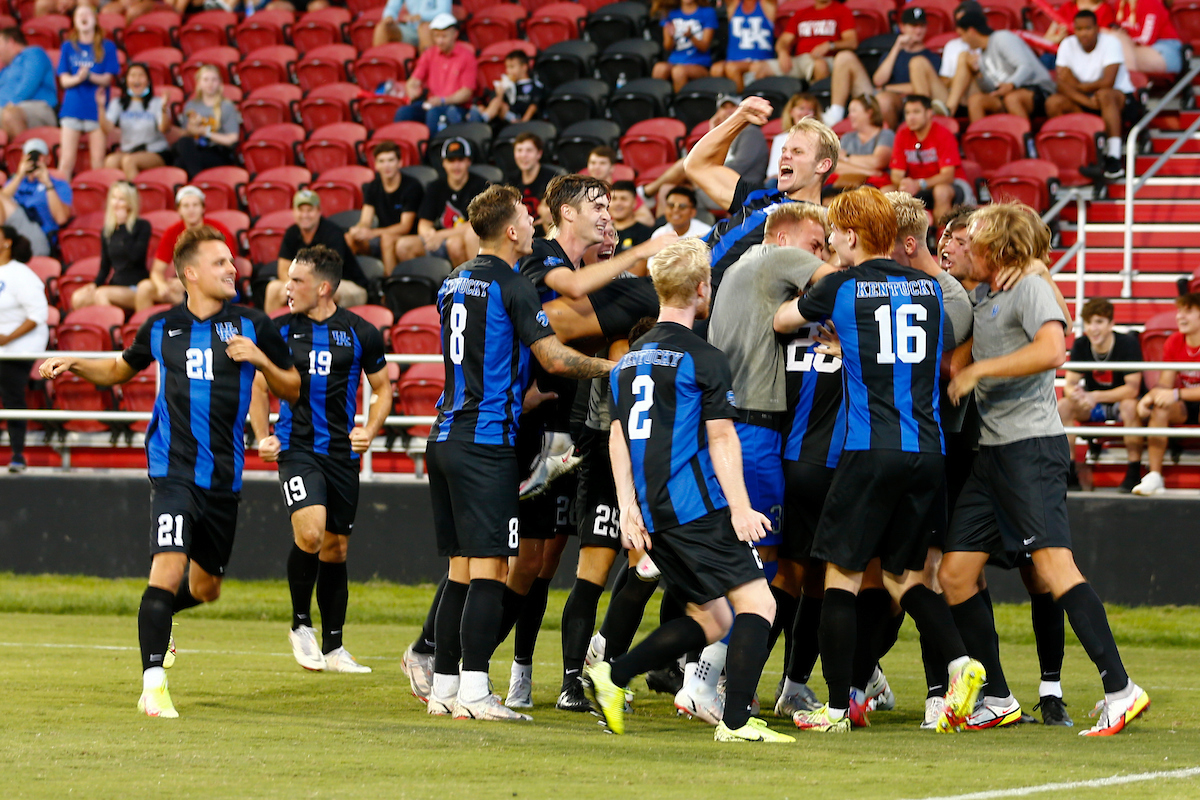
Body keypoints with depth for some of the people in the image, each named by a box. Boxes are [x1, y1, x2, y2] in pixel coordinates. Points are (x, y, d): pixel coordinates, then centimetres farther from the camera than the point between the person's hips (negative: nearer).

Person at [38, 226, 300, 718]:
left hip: (224, 477, 2)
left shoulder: (253, 325, 3)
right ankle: (153, 685, -19)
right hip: (173, 470, -2)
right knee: (168, 568, -21)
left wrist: (261, 360, -10)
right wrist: (73, 364, 6)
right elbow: (120, 370, 24)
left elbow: (292, 391, 8)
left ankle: (152, 621, 46)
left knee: (205, 589, 13)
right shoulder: (161, 327, 5)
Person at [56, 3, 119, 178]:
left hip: (97, 109, -1)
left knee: (98, 160, -2)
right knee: (67, 159, -5)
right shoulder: (68, 47, 9)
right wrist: (77, 78, -20)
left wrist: (89, 76, -22)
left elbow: (107, 79, -1)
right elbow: (64, 80, 3)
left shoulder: (107, 47, 4)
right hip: (72, 108, 1)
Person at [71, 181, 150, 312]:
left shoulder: (142, 226, 0)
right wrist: (95, 284, -4)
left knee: (101, 294, -35)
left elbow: (136, 256, -17)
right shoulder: (107, 231, 15)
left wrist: (123, 225, -10)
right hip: (116, 285, 5)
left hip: (136, 289, -5)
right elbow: (105, 267, 17)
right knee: (78, 298, -25)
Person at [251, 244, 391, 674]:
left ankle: (333, 648, 20)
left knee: (336, 549, 8)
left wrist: (370, 430, -3)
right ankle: (301, 625, -1)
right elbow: (260, 386, 15)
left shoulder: (361, 333, 1)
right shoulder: (279, 329, 2)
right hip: (296, 446, -2)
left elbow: (382, 389, 13)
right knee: (309, 532, -22)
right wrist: (263, 437, 3)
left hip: (342, 452, 2)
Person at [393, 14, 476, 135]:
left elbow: (467, 93, -5)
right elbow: (413, 81, 8)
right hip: (429, 104, 4)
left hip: (456, 108, -4)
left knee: (434, 113, -38)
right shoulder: (429, 55, 13)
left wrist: (442, 101, -19)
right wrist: (412, 91, -17)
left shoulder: (466, 56, 0)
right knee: (403, 112, -26)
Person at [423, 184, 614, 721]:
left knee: (461, 571, 11)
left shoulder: (456, 282, 16)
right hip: (487, 442, -8)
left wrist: (526, 393, 34)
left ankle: (442, 687, 10)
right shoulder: (511, 286, -9)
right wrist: (612, 367, 2)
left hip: (446, 436, 8)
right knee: (488, 571, -8)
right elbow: (554, 358, -11)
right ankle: (474, 692, -13)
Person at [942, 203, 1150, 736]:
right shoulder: (984, 297, 21)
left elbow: (1052, 350, -25)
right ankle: (997, 698, 12)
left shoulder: (1030, 289, -6)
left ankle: (1119, 689, -22)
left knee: (1054, 565, -19)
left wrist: (979, 369, -18)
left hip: (1032, 446, -9)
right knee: (955, 575, 5)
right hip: (992, 451, 9)